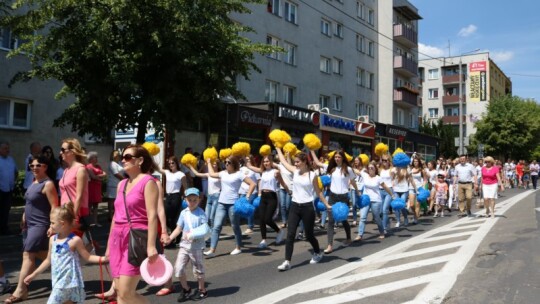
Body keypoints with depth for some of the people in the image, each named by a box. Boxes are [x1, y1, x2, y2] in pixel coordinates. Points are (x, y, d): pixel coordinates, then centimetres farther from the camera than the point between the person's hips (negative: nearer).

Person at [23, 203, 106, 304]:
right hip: (58, 282, 6)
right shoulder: (52, 239, 7)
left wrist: (102, 259, -18)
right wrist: (34, 274, 23)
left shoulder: (74, 240, -10)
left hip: (70, 282, -6)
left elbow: (87, 257, -4)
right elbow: (49, 260, 18)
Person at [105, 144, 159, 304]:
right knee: (119, 291, 7)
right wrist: (109, 244, 19)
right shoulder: (121, 184, 16)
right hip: (118, 238, 8)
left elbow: (152, 215, -14)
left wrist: (151, 245, -21)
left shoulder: (148, 181, -6)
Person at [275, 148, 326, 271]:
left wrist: (327, 204, 2)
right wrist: (278, 148, 19)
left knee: (309, 235, 9)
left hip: (307, 207, -3)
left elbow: (318, 192, 3)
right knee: (290, 234, -5)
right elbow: (283, 161, 13)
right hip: (294, 206, 4)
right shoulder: (295, 171, 4)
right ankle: (287, 262, -3)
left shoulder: (312, 175, -5)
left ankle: (318, 253, 38)